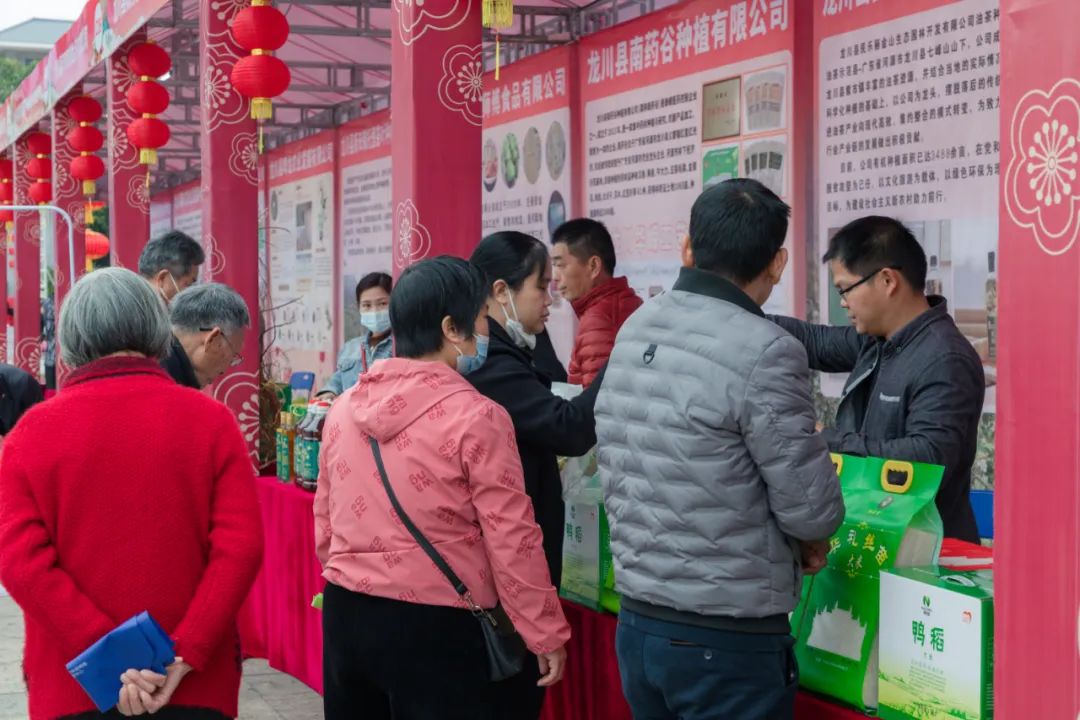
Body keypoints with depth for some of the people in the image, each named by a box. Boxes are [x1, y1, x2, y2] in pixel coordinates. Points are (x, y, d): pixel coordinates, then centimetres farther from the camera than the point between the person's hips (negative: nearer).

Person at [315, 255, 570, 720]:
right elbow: (512, 541, -14)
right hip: (435, 626, -6)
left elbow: (324, 525, 12)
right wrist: (546, 634, -5)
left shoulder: (343, 407, 5)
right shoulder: (475, 416, -14)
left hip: (345, 615, 6)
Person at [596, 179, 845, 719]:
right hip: (725, 638, -7)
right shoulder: (764, 353, -19)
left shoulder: (634, 330, 3)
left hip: (637, 620, 7)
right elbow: (810, 508, -14)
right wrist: (811, 543, 7)